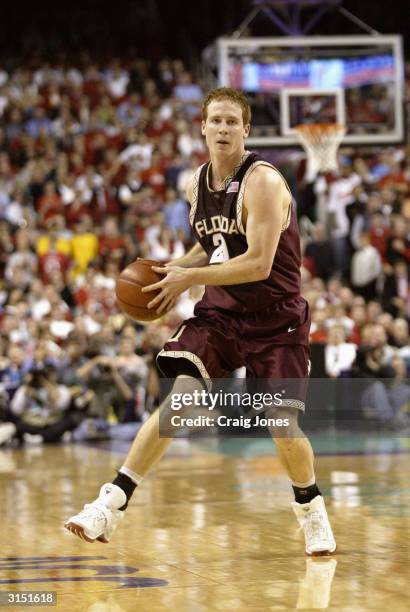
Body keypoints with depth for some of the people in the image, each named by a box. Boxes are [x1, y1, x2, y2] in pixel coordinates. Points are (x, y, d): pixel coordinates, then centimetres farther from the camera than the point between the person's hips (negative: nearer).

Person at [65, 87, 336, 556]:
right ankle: (113, 502, -15)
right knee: (179, 397, -14)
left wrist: (189, 277, -22)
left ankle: (312, 514, 21)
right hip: (220, 311, 5)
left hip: (275, 319, -5)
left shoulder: (263, 182, -19)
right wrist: (175, 270, 2)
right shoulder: (197, 186, 3)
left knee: (283, 425, -7)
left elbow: (258, 264, -27)